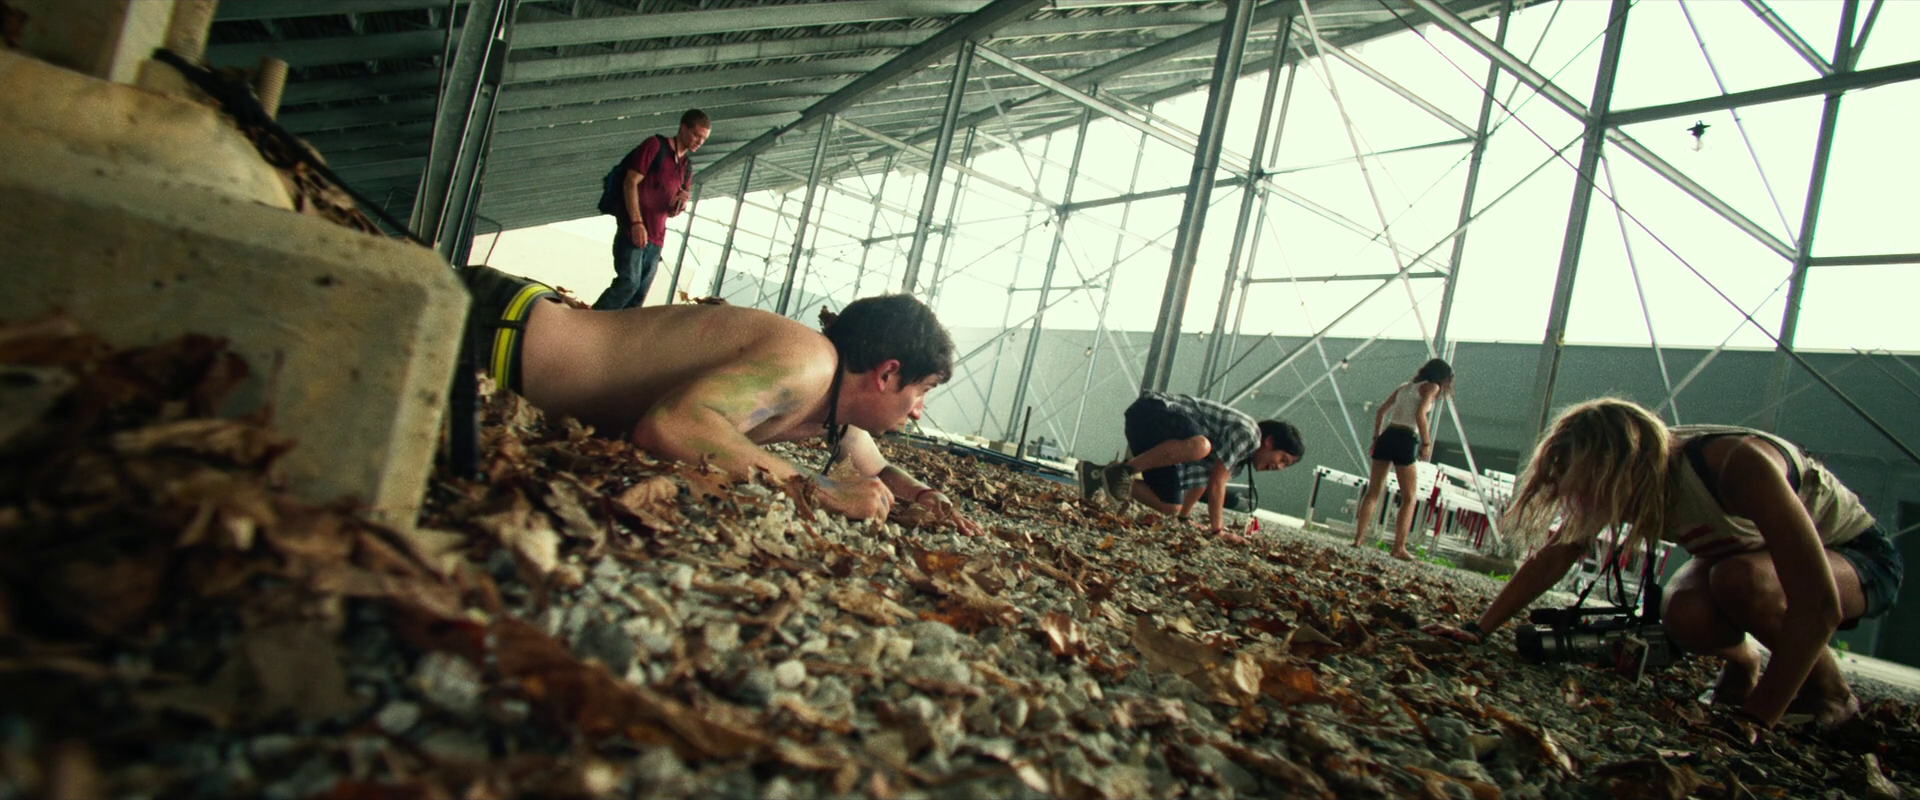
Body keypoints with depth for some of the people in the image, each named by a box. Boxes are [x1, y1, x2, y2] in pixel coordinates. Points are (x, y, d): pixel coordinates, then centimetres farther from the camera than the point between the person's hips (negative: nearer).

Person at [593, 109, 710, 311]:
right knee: (628, 282, -21)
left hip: (656, 238, 7)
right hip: (634, 230, -7)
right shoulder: (656, 146, 1)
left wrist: (681, 204, -3)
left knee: (639, 296, 1)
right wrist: (636, 222, -19)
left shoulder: (687, 167, 19)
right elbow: (630, 182, -8)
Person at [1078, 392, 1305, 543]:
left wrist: (1184, 516, 30)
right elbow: (1217, 483, -14)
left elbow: (1202, 479, 28)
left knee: (1169, 507, 6)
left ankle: (1100, 475, 10)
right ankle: (1123, 469, -28)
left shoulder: (1242, 450, 19)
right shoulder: (1248, 433, -13)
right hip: (1151, 410, -11)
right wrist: (1217, 530, -7)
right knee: (1199, 446, -39)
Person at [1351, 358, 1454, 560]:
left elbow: (1380, 411, 20)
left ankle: (1359, 538, 3)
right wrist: (1427, 443, -9)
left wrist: (1376, 438, 21)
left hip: (1386, 436, 6)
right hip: (1406, 440, -6)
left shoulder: (1404, 387, 23)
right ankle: (1399, 548, -2)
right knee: (1409, 499, 3)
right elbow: (1420, 414, -13)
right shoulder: (1431, 387, 3)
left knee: (1373, 492, 9)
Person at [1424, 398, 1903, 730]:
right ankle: (1741, 665, 8)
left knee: (1739, 579, -36)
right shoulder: (1626, 478, -20)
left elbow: (1818, 608, -41)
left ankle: (1829, 693, -8)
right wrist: (1478, 630, -17)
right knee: (1685, 615, -27)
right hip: (1746, 549, 5)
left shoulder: (1738, 464, -40)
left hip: (1856, 555, -5)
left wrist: (1753, 723, -39)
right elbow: (1553, 559, -11)